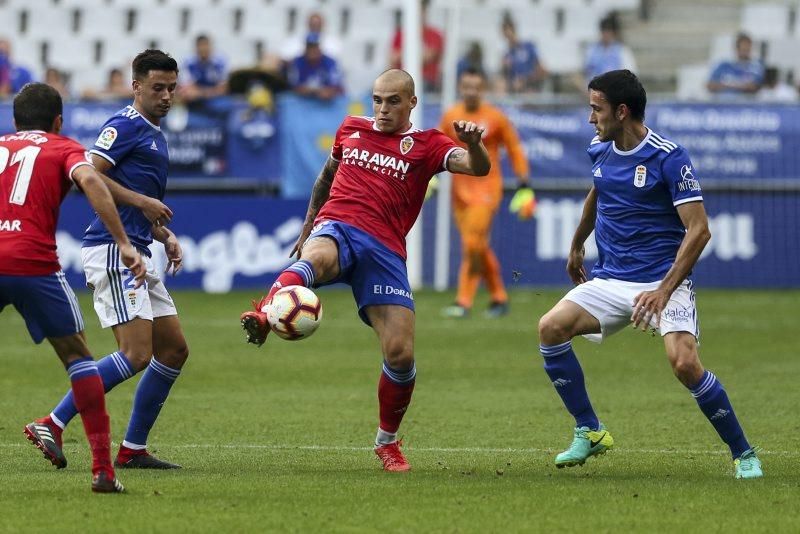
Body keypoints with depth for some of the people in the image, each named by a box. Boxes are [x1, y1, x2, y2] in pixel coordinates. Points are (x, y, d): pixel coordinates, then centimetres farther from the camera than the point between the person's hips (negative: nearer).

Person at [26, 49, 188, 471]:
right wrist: (143, 202, -20)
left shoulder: (154, 134, 22)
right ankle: (53, 424, -12)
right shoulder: (126, 125, -8)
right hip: (111, 250, -10)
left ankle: (133, 449, 12)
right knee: (137, 355, -16)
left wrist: (165, 235, 15)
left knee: (174, 350, 9)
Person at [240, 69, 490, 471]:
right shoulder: (351, 129, 20)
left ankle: (387, 442, 15)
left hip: (385, 250, 0)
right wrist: (306, 230, 37)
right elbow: (325, 178, 36)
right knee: (317, 259, -40)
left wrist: (474, 144, -29)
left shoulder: (425, 144, 10)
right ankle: (262, 317, -67)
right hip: (337, 227, 0)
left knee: (401, 355, -7)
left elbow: (477, 168, -6)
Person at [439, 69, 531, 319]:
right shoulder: (450, 117, 5)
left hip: (487, 189, -4)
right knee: (479, 248, 8)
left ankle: (464, 301, -12)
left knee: (472, 243, -16)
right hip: (460, 189, 4)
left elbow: (515, 149, 2)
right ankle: (499, 297, 22)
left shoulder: (496, 118, -4)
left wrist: (524, 183, -2)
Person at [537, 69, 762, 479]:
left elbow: (698, 230, -17)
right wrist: (576, 246, 42)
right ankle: (589, 432, 1)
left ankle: (743, 454, -7)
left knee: (684, 363, -26)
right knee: (551, 327, -14)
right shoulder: (600, 151, 7)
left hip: (662, 281, -6)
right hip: (609, 280, 6)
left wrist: (664, 290, -25)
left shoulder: (670, 158, -14)